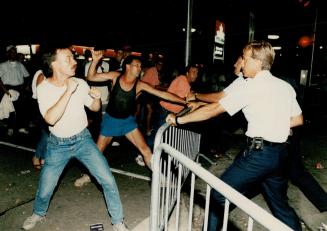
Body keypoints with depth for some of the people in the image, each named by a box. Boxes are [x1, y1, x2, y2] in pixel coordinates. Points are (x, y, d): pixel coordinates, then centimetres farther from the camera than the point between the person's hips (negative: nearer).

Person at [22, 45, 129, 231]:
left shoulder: (80, 83, -9)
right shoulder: (44, 88, -14)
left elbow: (94, 108, 5)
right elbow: (51, 118, -30)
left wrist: (97, 98, -17)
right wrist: (68, 91, -33)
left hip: (83, 139, 1)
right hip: (58, 144, 0)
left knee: (108, 180, -7)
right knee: (45, 189, 10)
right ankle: (39, 213, 47)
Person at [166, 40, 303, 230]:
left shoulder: (249, 86, -10)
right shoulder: (286, 86, 10)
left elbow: (213, 110, -11)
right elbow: (298, 120, 16)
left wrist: (179, 119, -4)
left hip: (258, 153, -7)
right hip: (281, 154, 8)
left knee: (219, 194, 7)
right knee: (280, 204, 24)